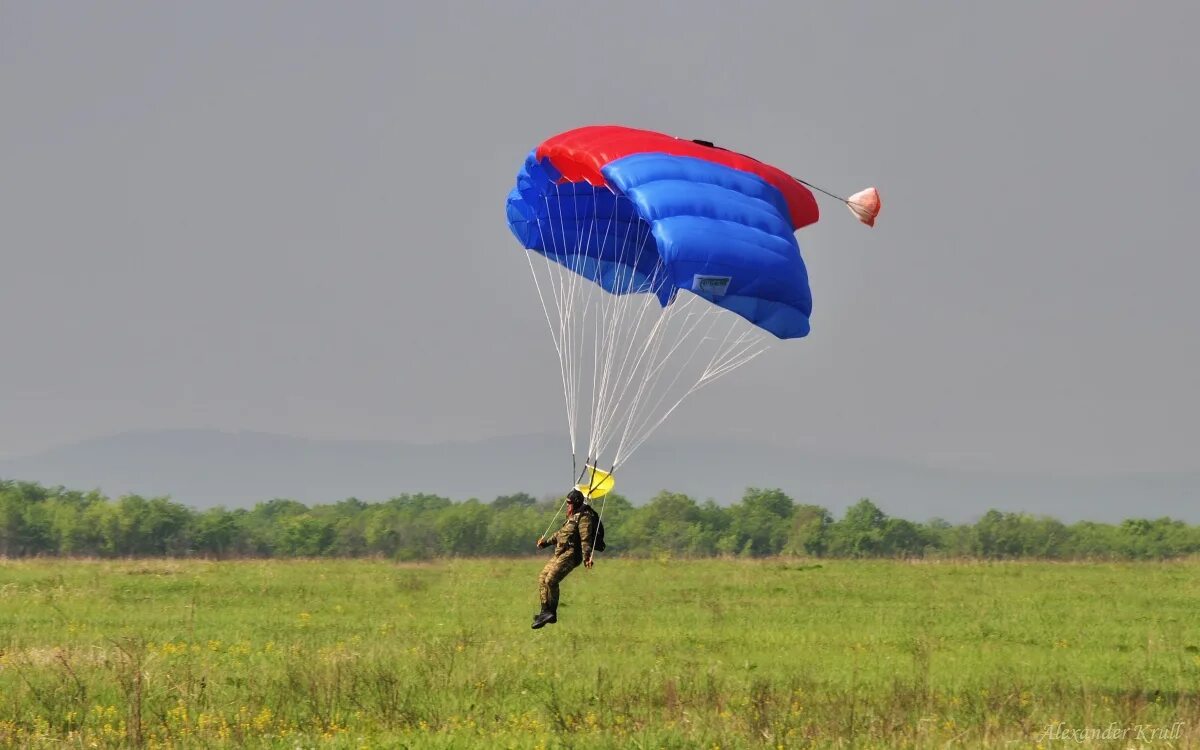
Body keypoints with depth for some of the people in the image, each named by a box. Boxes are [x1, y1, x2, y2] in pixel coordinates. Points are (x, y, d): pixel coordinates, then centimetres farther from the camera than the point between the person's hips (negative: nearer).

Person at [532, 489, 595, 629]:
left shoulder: (584, 517, -10)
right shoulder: (573, 517, 22)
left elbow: (585, 539, -22)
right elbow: (561, 533, 34)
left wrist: (586, 557, -32)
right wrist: (546, 541, 39)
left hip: (571, 554, -10)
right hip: (560, 554, 10)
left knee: (551, 580, -19)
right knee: (542, 578, 7)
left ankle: (551, 613, -12)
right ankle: (545, 611, 7)